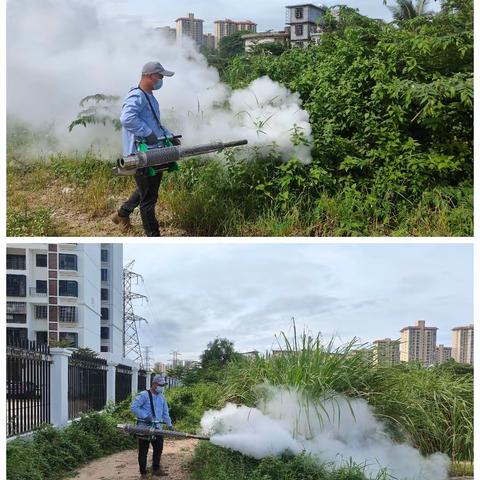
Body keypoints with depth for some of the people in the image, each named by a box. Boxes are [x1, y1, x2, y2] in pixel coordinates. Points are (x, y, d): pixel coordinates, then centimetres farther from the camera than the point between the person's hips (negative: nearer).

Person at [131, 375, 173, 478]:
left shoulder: (161, 397, 12)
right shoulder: (144, 395, -12)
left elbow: (165, 412, 17)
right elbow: (134, 407, -19)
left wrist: (169, 424, 9)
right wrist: (145, 416, -23)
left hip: (157, 427, 7)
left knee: (159, 448, 13)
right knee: (143, 452, 1)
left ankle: (156, 469, 29)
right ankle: (143, 473, 10)